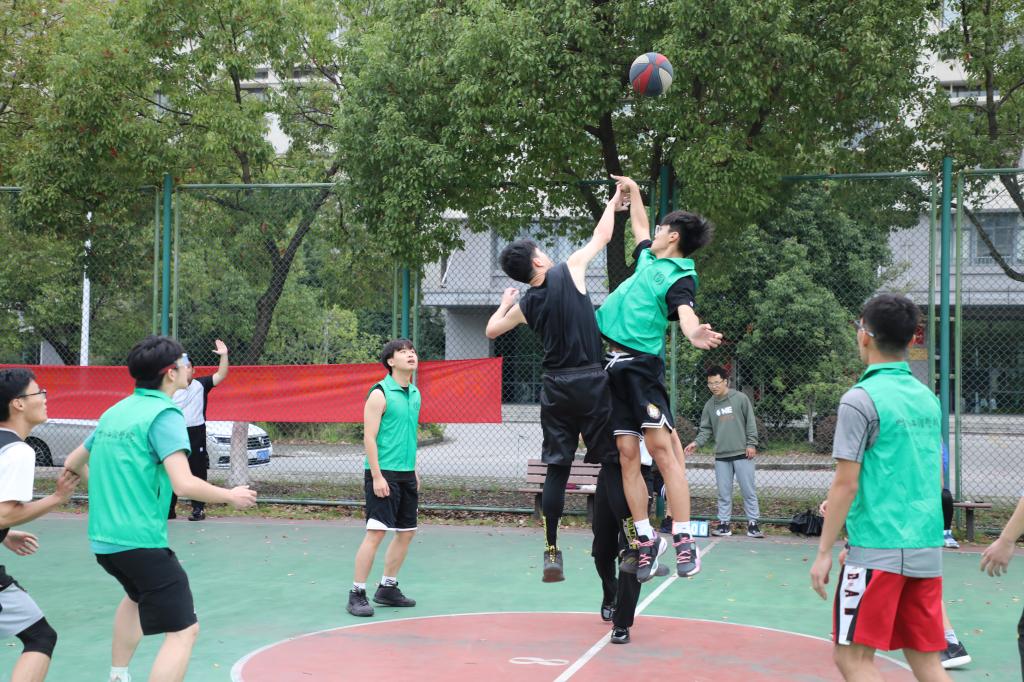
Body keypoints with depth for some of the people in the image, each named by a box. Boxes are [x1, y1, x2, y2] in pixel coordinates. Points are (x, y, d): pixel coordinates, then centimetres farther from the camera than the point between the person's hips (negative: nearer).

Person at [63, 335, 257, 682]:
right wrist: (230, 496, -7)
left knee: (138, 595, 36)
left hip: (102, 538, 9)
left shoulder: (115, 412, 12)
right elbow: (184, 484, -23)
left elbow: (73, 464, 23)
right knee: (183, 630, -6)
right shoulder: (165, 414, -13)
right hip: (141, 541, -9)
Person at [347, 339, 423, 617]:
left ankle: (387, 588, 24)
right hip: (383, 474, -8)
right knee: (376, 532, -10)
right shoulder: (380, 393, -10)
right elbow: (369, 437, -13)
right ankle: (357, 594, -3)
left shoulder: (415, 393, 13)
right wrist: (377, 476, -18)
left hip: (406, 474, 8)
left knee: (406, 532, 11)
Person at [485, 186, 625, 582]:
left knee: (556, 471, 8)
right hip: (591, 383, -4)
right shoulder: (569, 272, -5)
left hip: (556, 389, 4)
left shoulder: (524, 305, 7)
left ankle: (551, 552, 7)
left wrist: (504, 303, 42)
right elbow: (601, 237, 9)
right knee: (611, 464, 0)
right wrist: (614, 202, 24)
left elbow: (491, 330, 26)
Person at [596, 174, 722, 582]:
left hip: (641, 362, -8)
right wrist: (633, 192, 49)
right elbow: (639, 227, 41)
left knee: (661, 448, -14)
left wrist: (694, 333, -48)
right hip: (610, 364, 8)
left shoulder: (680, 277, -6)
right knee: (627, 455, 3)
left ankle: (683, 540, -16)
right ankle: (646, 539, 6)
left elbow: (685, 313, -27)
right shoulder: (648, 258, 19)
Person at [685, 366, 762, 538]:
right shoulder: (710, 405, 10)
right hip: (721, 456, 4)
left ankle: (752, 524, 5)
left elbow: (751, 422, -1)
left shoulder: (740, 398, -1)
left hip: (742, 454, -4)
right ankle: (724, 523, 11)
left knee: (748, 490, -2)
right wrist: (696, 443, -5)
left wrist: (751, 444, -6)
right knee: (723, 492, 6)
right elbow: (706, 430, 11)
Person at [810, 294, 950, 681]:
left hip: (879, 551, -7)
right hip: (928, 549, 7)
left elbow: (846, 483, -12)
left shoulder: (861, 398, -10)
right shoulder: (927, 398, 11)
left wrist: (824, 552, -7)